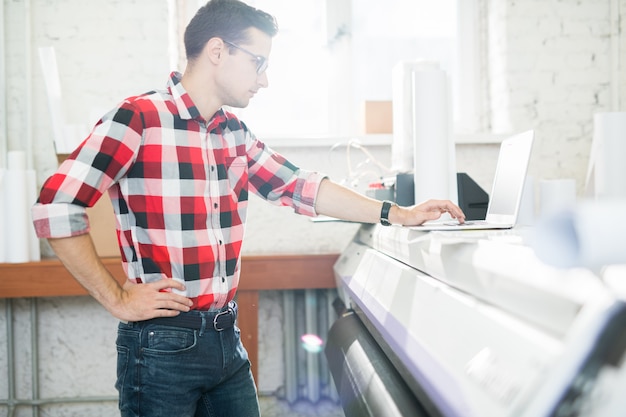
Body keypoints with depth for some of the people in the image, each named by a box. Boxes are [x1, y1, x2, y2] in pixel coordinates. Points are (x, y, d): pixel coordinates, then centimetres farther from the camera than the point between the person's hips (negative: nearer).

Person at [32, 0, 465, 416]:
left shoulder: (234, 133, 11)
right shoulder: (139, 119, -12)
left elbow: (299, 186, 15)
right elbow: (55, 207, -17)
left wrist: (398, 214, 11)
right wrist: (117, 299, -15)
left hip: (227, 338, 7)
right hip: (162, 343, -7)